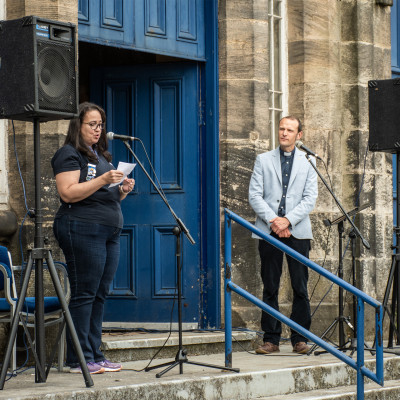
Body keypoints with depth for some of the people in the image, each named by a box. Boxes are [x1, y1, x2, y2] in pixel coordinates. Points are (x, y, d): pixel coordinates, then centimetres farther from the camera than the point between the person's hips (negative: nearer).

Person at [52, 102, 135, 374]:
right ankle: (80, 360, -7)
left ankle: (95, 355, 10)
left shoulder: (102, 155, 23)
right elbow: (68, 193, -15)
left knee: (100, 295, 7)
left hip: (109, 230, 9)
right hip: (82, 228, -9)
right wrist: (102, 180, -21)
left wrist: (122, 191, 8)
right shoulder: (69, 154, -4)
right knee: (84, 294, -9)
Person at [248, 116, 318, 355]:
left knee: (300, 287, -1)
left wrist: (288, 220, -11)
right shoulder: (264, 160, 11)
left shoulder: (308, 162, 10)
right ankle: (271, 339, 7)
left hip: (298, 231, 0)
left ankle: (300, 338, 6)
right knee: (270, 288, 2)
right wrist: (273, 220, -10)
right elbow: (255, 195, 3)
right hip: (268, 231, 0)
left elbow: (310, 198, 1)